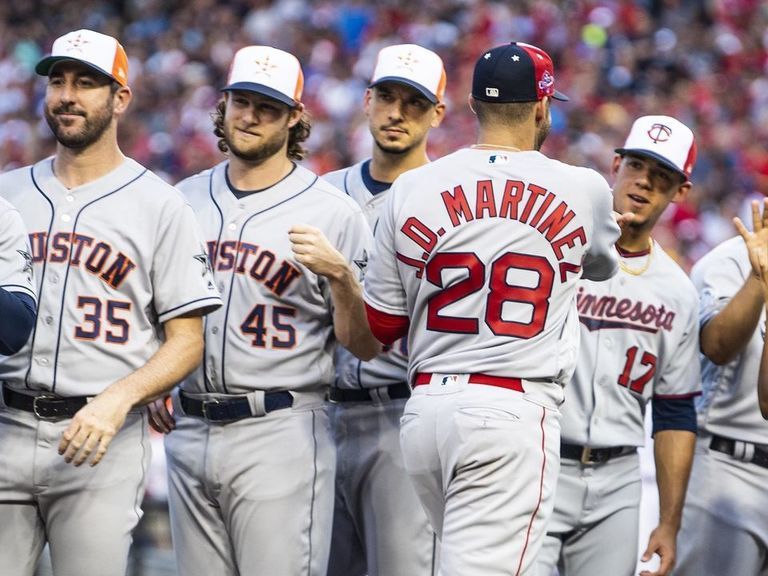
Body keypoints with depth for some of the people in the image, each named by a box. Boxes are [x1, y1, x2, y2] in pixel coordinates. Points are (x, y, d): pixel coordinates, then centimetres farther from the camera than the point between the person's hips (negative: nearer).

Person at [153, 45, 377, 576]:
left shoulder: (333, 212, -2)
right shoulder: (184, 200, 13)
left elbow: (366, 346, -4)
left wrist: (340, 274, -20)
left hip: (281, 436, -5)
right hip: (189, 429, 5)